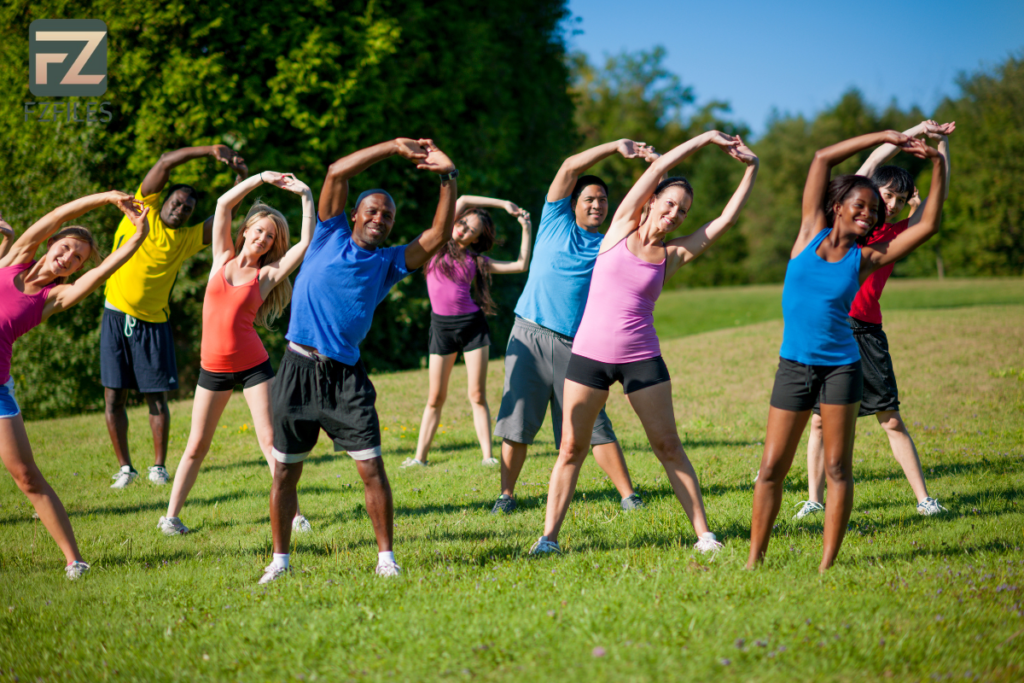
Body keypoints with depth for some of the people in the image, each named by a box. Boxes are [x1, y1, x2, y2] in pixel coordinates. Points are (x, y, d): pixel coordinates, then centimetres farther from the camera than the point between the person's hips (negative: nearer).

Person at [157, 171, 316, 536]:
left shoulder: (267, 274, 0)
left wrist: (306, 196, -11)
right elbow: (224, 204, 0)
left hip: (253, 365, -2)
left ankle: (292, 513, -1)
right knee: (197, 445, 6)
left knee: (270, 440, -4)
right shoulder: (223, 259, 6)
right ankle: (171, 515, 10)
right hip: (213, 366, 2)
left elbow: (307, 242, -11)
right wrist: (261, 178, -3)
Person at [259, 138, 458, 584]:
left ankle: (386, 557, 2)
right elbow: (337, 172, -2)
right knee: (285, 473, 5)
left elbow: (438, 236, -2)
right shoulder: (331, 238, 7)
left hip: (345, 376, 1)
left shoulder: (389, 262, 10)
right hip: (299, 369, -1)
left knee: (372, 468, -7)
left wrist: (448, 179, -9)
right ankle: (280, 561, 17)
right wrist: (395, 147, -5)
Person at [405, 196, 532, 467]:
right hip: (441, 326, 0)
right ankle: (420, 456, 6)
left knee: (477, 395, -1)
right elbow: (463, 200, -3)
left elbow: (520, 265, 5)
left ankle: (487, 455, 0)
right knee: (436, 397, 1)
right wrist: (503, 204, -1)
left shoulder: (477, 261, 7)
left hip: (473, 325, 1)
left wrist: (526, 229, 6)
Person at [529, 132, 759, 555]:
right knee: (571, 448, 1)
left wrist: (751, 169, 1)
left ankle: (703, 532, 7)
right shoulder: (622, 228, 4)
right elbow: (658, 168, 0)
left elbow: (726, 219, 1)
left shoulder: (673, 255, 5)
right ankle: (549, 536, 7)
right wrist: (703, 139, 2)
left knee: (668, 445, 2)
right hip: (589, 354, -1)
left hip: (641, 358, 1)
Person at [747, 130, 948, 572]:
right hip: (793, 366, 0)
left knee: (837, 469, -1)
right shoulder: (811, 233, 3)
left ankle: (827, 564, 5)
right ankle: (754, 561, 9)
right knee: (771, 469, 0)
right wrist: (883, 137, -2)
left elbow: (928, 225, -2)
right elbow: (822, 159, -1)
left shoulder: (865, 258, 2)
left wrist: (938, 167, -5)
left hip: (841, 366, 0)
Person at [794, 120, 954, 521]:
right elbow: (872, 162, -3)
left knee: (892, 420, 1)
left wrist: (941, 143, 11)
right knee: (820, 419, 2)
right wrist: (913, 133, -2)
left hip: (867, 331, 2)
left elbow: (938, 194, 13)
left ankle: (924, 499, 4)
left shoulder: (899, 231, 10)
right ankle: (814, 500, 9)